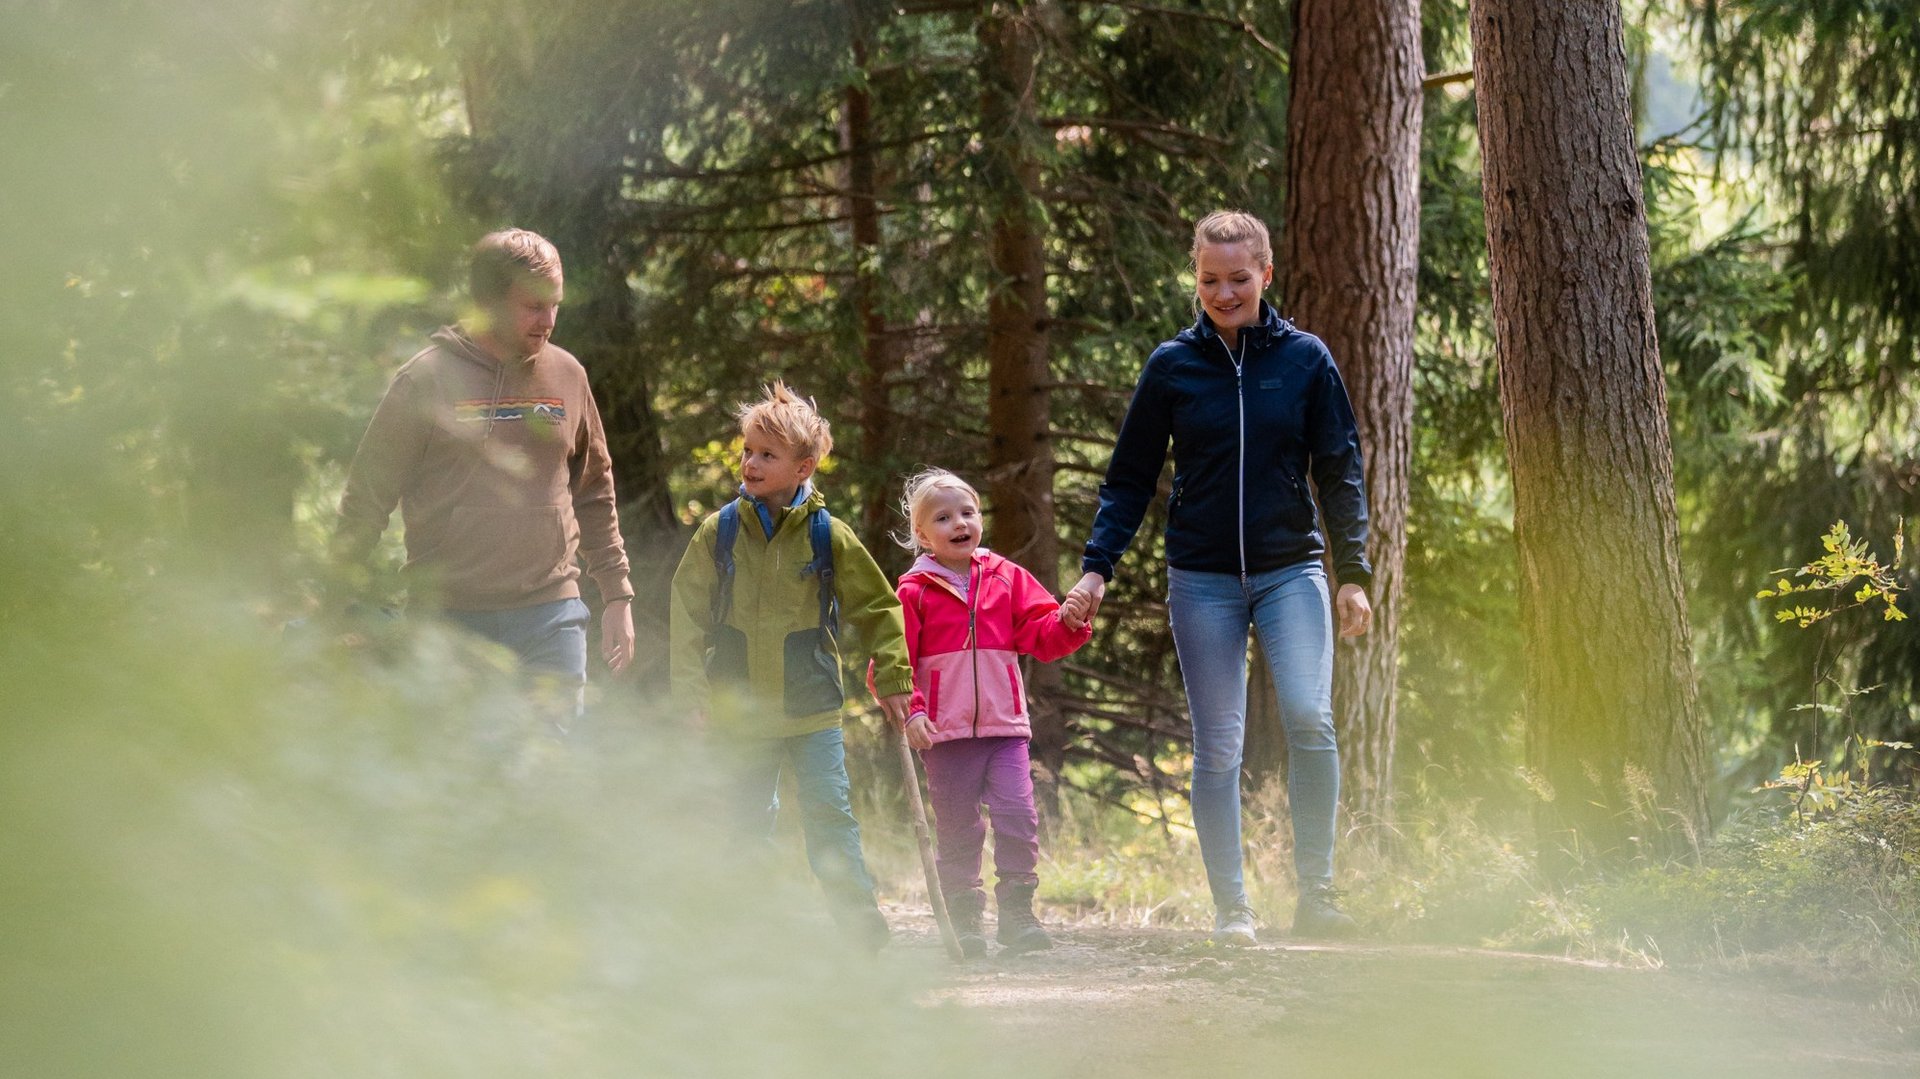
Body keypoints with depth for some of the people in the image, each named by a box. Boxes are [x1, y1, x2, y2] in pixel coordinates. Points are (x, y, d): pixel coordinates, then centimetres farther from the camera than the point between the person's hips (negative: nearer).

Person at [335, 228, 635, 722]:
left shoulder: (566, 376, 8)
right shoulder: (427, 380, -4)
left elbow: (594, 496, 18)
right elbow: (367, 499, -1)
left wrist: (617, 597, 14)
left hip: (551, 613, 3)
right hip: (450, 620, -3)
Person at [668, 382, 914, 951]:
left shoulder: (829, 536, -3)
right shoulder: (719, 532, -1)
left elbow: (877, 608, 6)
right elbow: (688, 612, 4)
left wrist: (892, 680, 6)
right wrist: (692, 690, -2)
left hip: (813, 710, -2)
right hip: (740, 710, 2)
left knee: (830, 813, -8)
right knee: (749, 822, 9)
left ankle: (861, 922, -4)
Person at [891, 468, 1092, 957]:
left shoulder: (1007, 578, 9)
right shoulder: (915, 592, 1)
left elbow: (1042, 634, 7)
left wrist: (1069, 622, -14)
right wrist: (910, 711, -14)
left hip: (1004, 726, 2)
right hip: (945, 732, -2)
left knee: (1017, 816, -8)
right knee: (957, 829, 3)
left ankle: (1017, 912, 0)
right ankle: (963, 919, 10)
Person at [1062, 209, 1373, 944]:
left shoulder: (1305, 360, 1)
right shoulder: (1173, 366, 2)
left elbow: (1340, 472, 5)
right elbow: (1130, 478, 7)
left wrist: (1354, 574, -2)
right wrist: (1097, 569, -3)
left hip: (1291, 570, -1)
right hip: (1202, 581, 1)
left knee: (1309, 718, -19)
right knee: (1218, 746, 0)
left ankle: (1316, 891, -11)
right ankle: (1231, 908, 6)